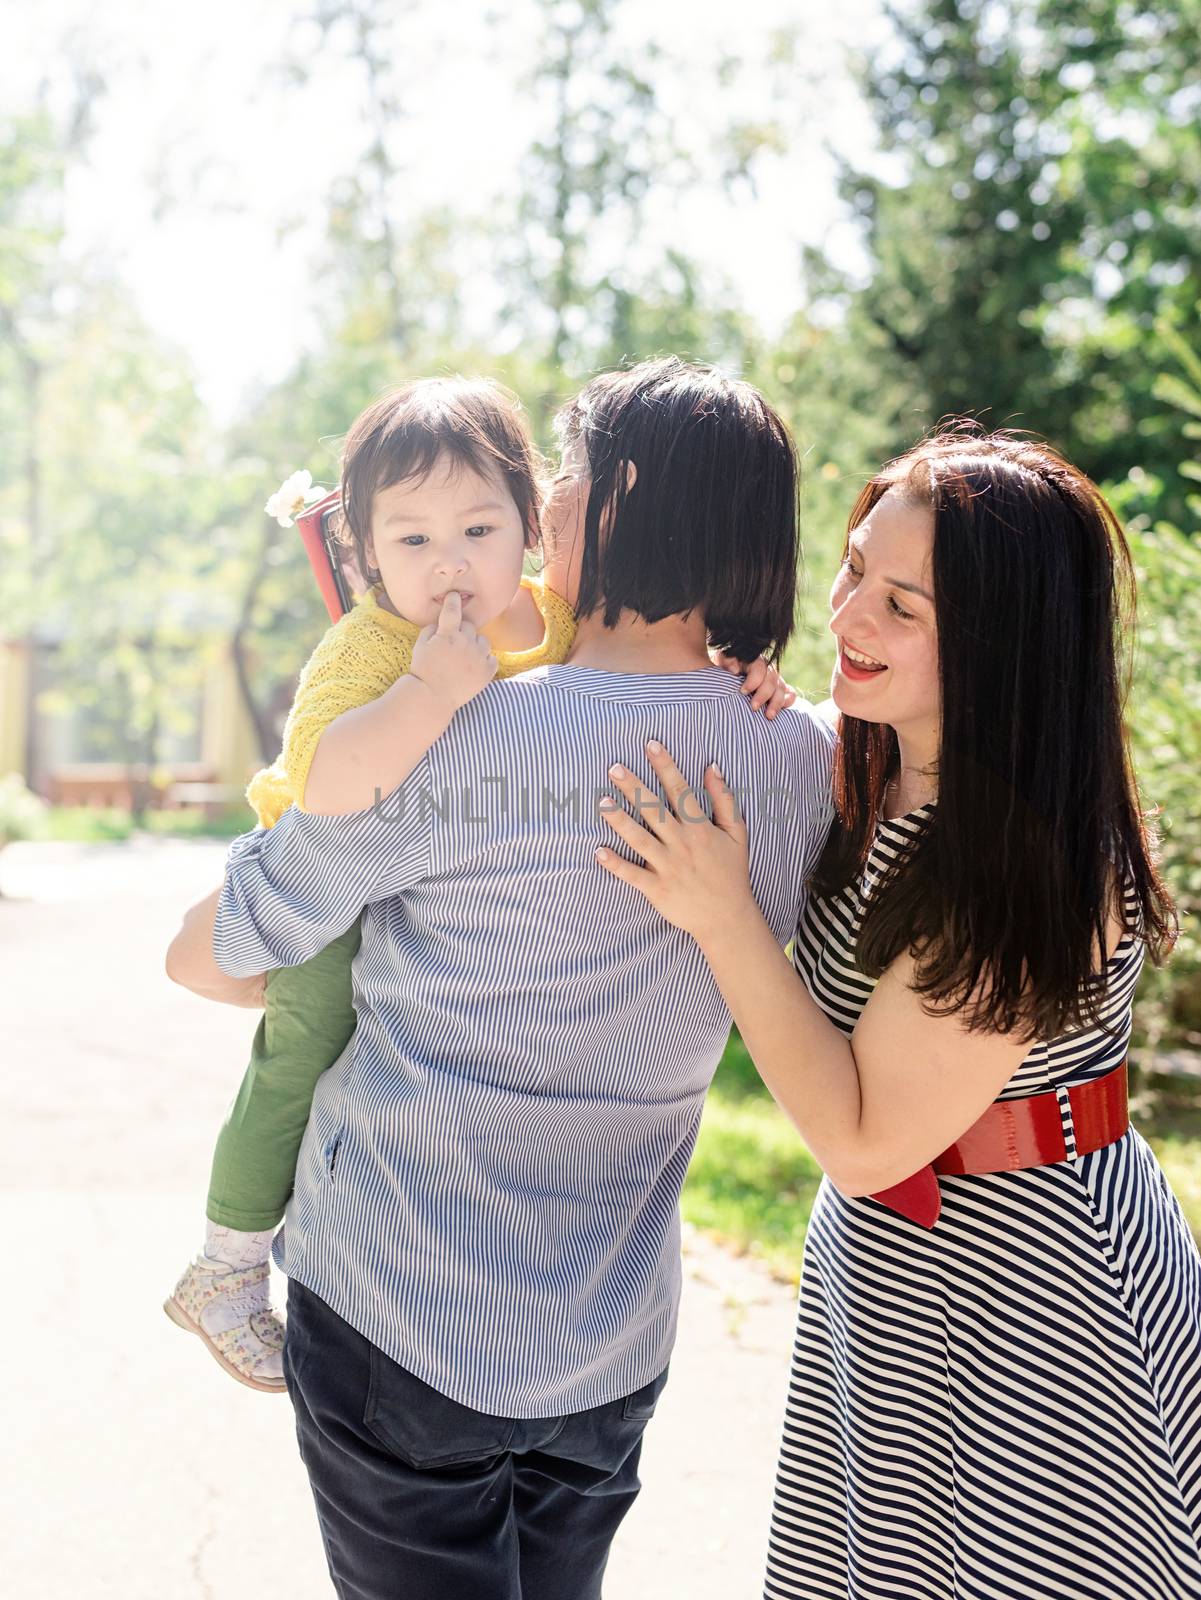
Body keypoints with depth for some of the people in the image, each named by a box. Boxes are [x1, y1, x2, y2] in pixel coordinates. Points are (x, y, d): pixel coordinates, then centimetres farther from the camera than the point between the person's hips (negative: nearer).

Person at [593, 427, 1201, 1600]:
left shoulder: (1037, 861, -28)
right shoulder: (875, 775, -3)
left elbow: (863, 1139, -24)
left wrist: (720, 914, -24)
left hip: (1028, 1303, -8)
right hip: (885, 1270, 8)